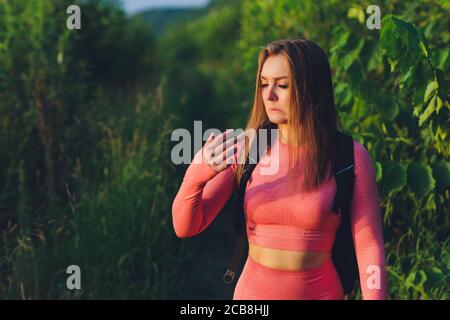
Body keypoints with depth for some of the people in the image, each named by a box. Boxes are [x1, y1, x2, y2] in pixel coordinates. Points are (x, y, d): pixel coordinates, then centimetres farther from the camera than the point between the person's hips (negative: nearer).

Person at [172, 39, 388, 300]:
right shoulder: (246, 149, -7)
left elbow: (369, 246, -10)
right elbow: (186, 227, -9)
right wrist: (196, 176, -27)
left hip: (320, 292, -2)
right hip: (252, 291, 2)